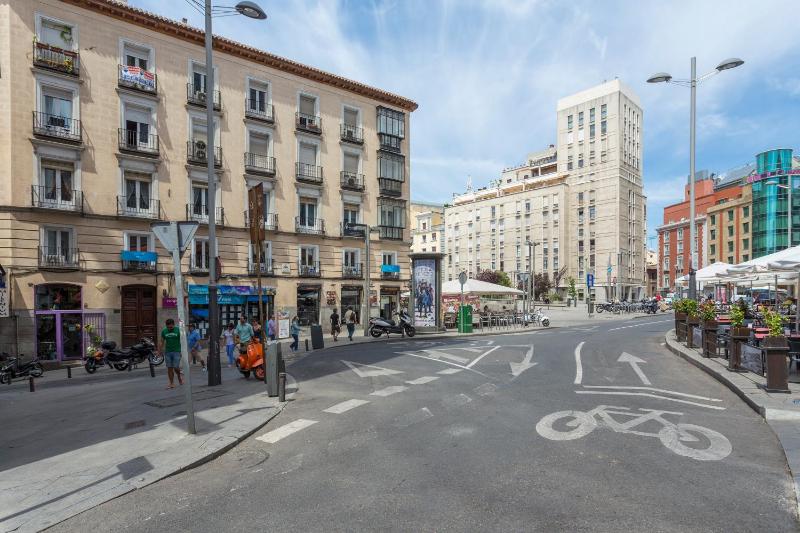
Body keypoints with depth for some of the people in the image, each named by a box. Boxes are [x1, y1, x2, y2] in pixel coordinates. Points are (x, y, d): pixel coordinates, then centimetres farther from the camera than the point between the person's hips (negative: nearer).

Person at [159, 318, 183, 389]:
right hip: (167, 352, 3)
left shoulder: (178, 330, -4)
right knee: (169, 368, 3)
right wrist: (159, 350, 3)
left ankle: (179, 376, 25)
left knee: (176, 367, -6)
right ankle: (172, 384, 11)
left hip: (176, 351, -3)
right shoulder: (164, 331, 5)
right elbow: (161, 342, 11)